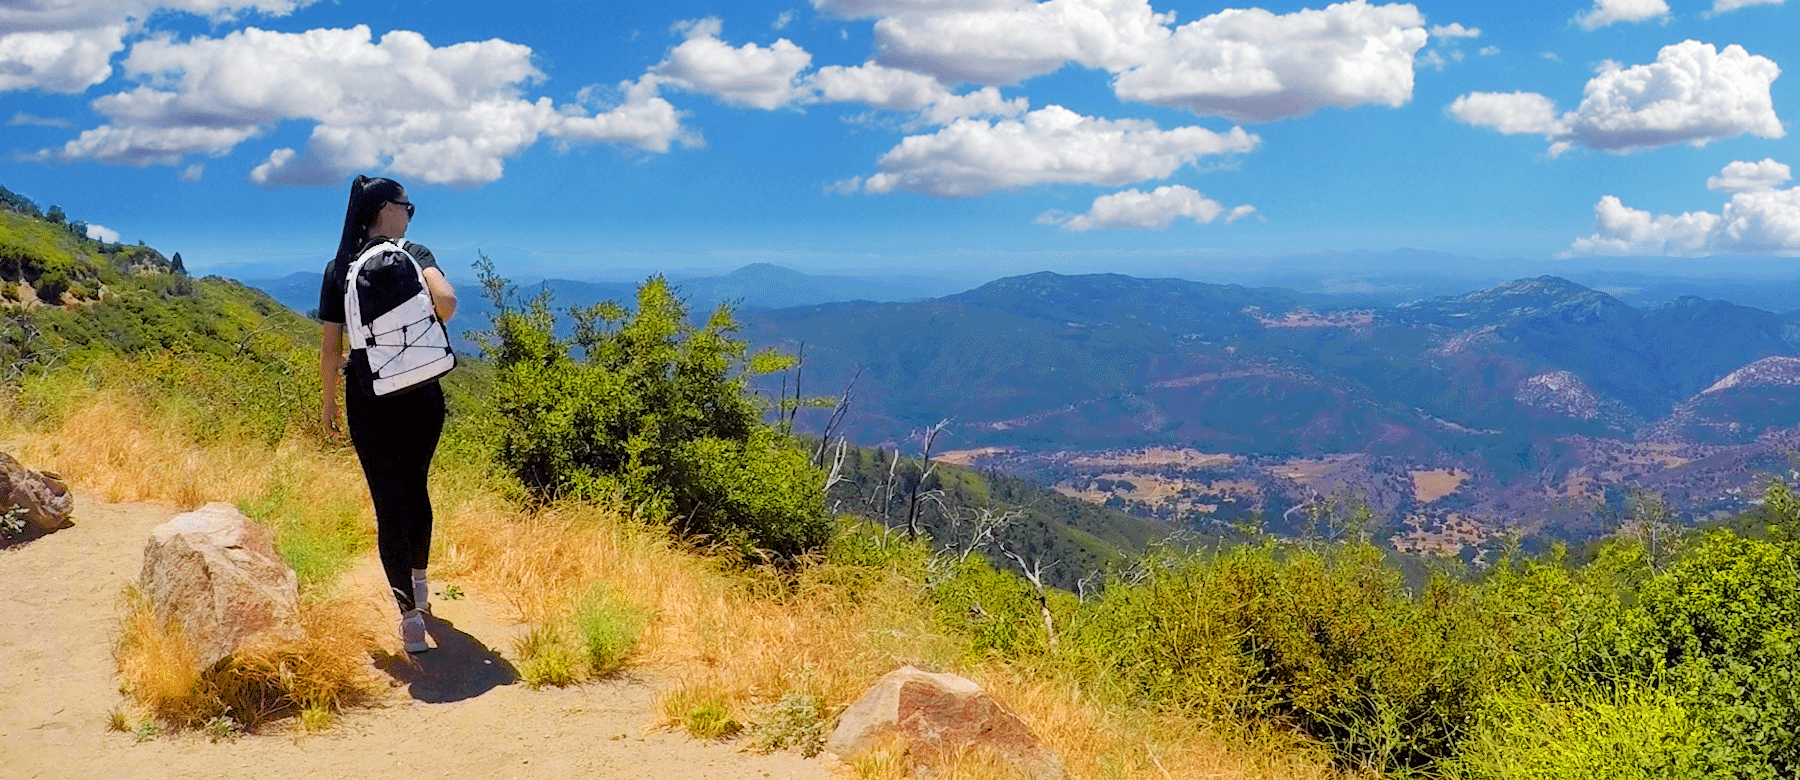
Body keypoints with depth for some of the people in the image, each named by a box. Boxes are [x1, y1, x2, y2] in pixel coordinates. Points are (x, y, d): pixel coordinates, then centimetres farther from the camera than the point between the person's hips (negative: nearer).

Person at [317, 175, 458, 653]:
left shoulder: (338, 270, 1)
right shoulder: (413, 255, -4)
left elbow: (329, 349, 0)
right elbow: (446, 300, -23)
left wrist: (329, 401, 12)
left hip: (369, 403, 0)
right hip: (421, 395, 0)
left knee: (388, 504, 3)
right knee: (414, 488, 22)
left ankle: (409, 615, -2)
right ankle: (419, 584, 38)